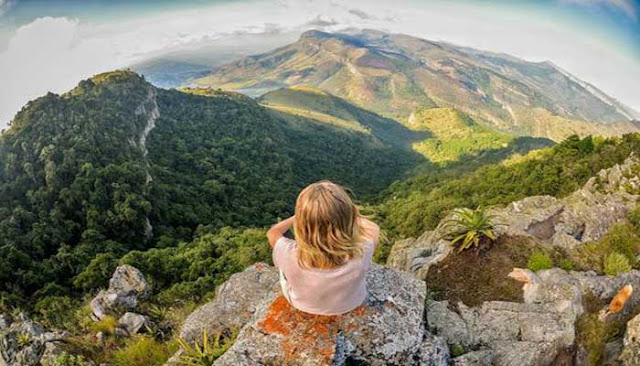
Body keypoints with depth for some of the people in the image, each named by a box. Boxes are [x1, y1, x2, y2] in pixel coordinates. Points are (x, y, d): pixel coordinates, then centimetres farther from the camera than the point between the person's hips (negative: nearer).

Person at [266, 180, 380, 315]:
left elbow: (273, 232, -16)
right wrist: (349, 214, -4)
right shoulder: (362, 252, -39)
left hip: (302, 306, 0)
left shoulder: (292, 257, -41)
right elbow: (374, 229, -14)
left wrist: (300, 216, -2)